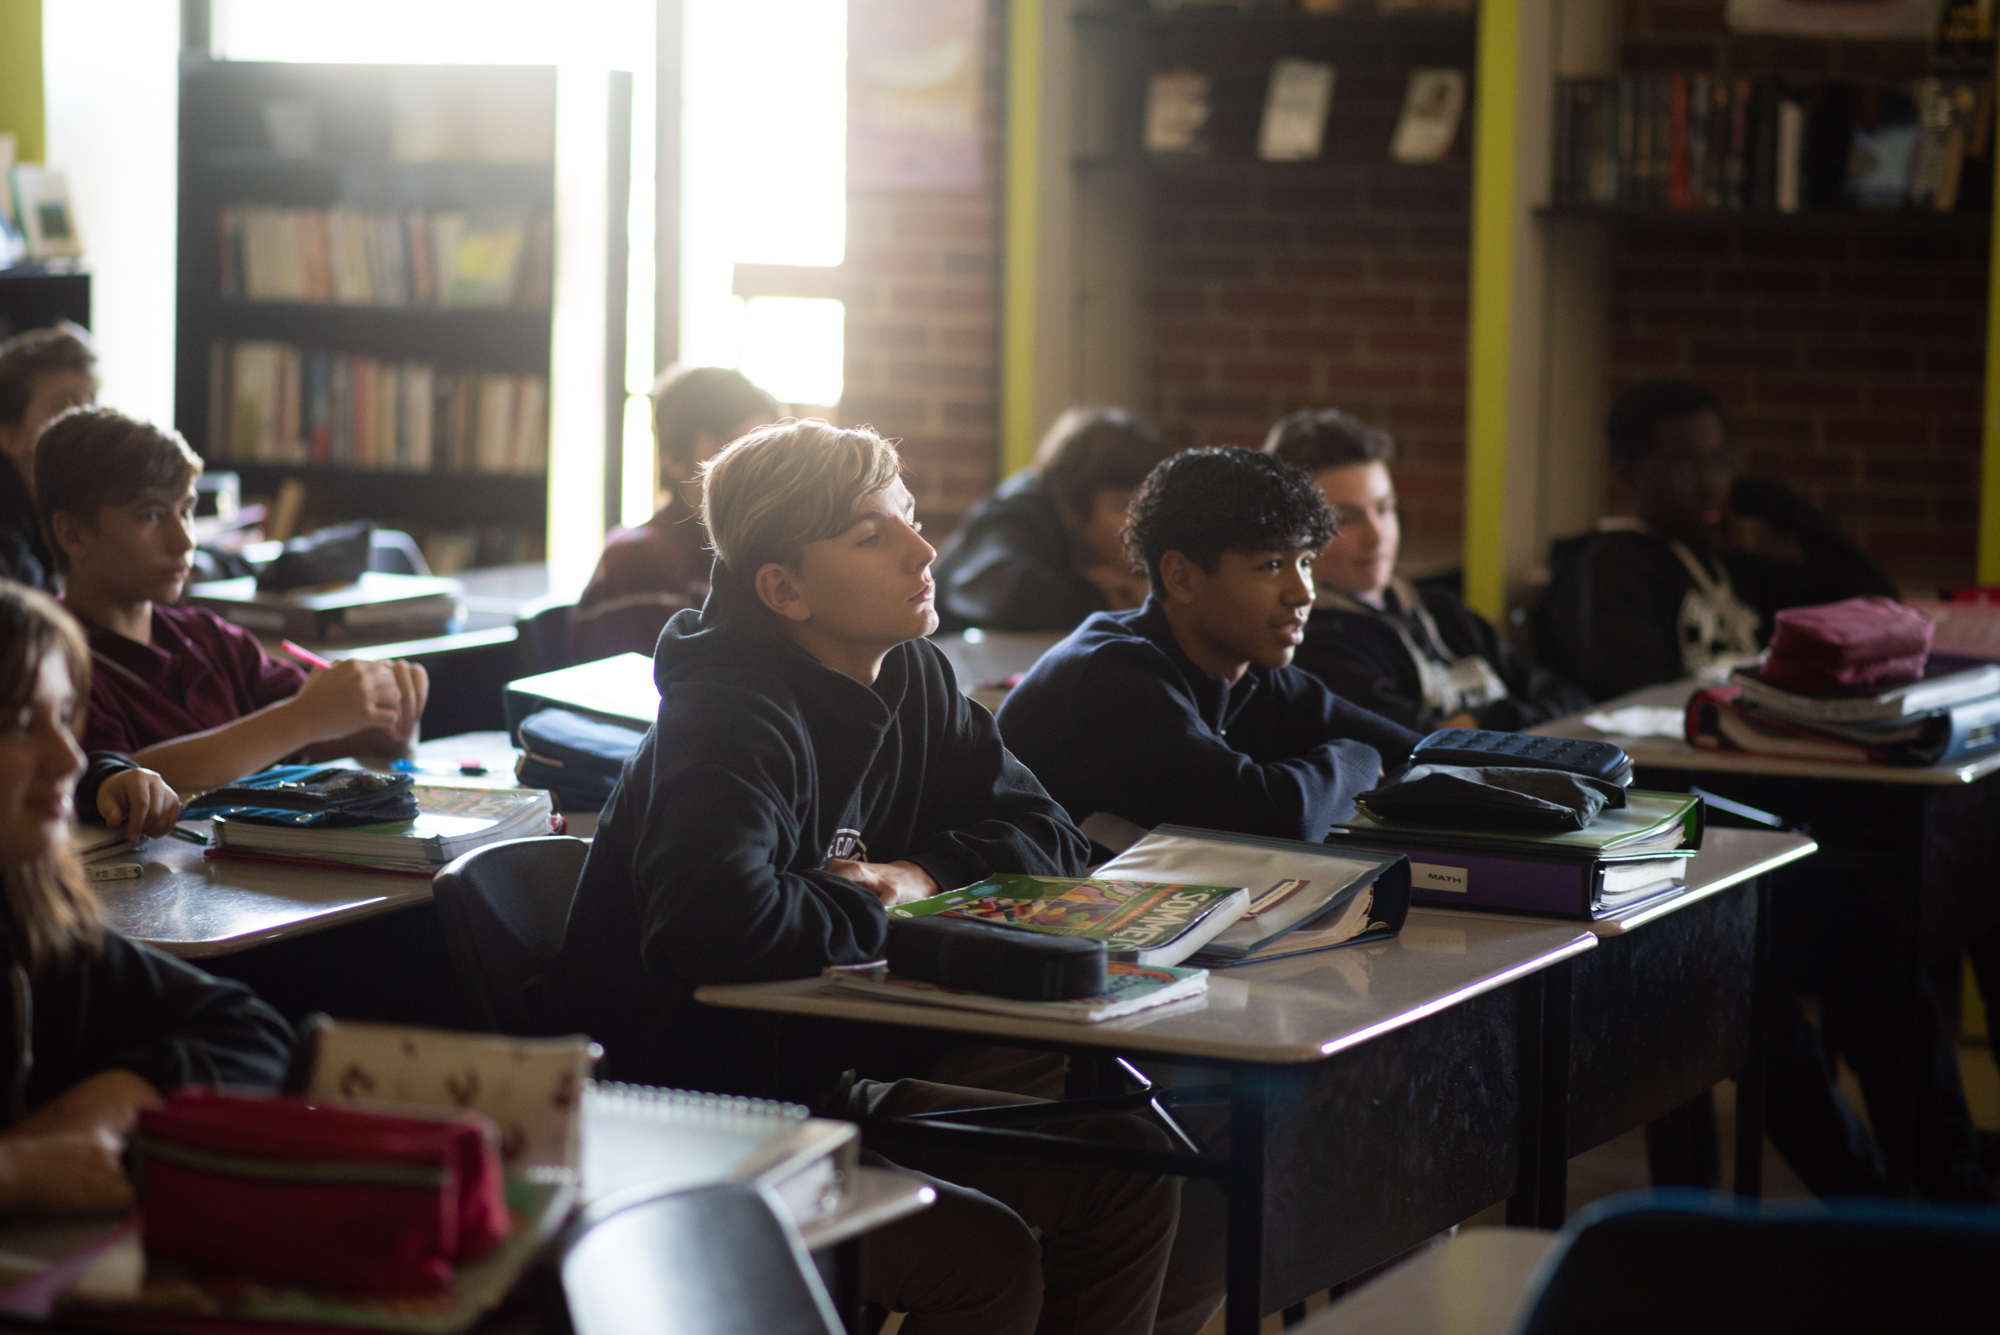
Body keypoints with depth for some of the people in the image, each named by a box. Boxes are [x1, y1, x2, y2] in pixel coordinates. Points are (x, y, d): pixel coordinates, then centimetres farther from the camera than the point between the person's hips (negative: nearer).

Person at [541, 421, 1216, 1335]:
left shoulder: (913, 680, 5)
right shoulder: (736, 721, -21)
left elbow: (1047, 835, 12)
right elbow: (719, 922, -39)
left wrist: (925, 875, -10)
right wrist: (873, 910, -18)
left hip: (825, 1085, 9)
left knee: (1129, 1176, -1)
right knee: (988, 1257, -24)